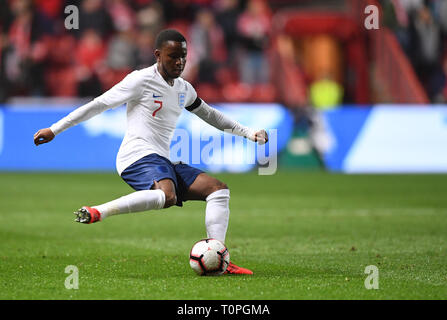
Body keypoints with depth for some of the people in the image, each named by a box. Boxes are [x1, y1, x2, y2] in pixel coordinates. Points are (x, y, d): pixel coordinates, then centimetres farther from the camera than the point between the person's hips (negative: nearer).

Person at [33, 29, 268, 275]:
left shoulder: (184, 89, 20)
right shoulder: (141, 80, -4)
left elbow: (209, 115, 37)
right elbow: (99, 105, -2)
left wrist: (248, 133, 34)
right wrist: (54, 130, -1)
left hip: (163, 163, 9)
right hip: (138, 156, -9)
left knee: (219, 190, 1)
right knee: (167, 196, -38)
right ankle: (96, 213, -39)